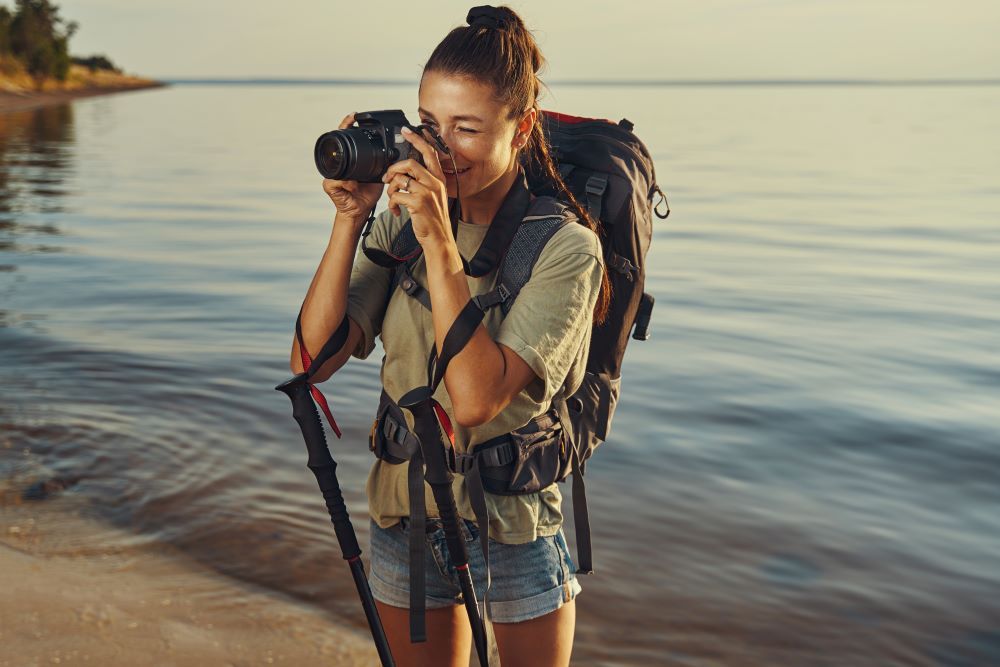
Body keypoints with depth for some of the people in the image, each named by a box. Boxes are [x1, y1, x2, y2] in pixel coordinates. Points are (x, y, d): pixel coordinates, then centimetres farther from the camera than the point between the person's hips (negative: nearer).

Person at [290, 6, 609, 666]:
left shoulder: (565, 248, -17)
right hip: (405, 518, 4)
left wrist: (439, 241, -29)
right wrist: (349, 219, -18)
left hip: (514, 525, -3)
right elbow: (312, 359, -11)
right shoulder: (399, 221, -4)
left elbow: (478, 397, -28)